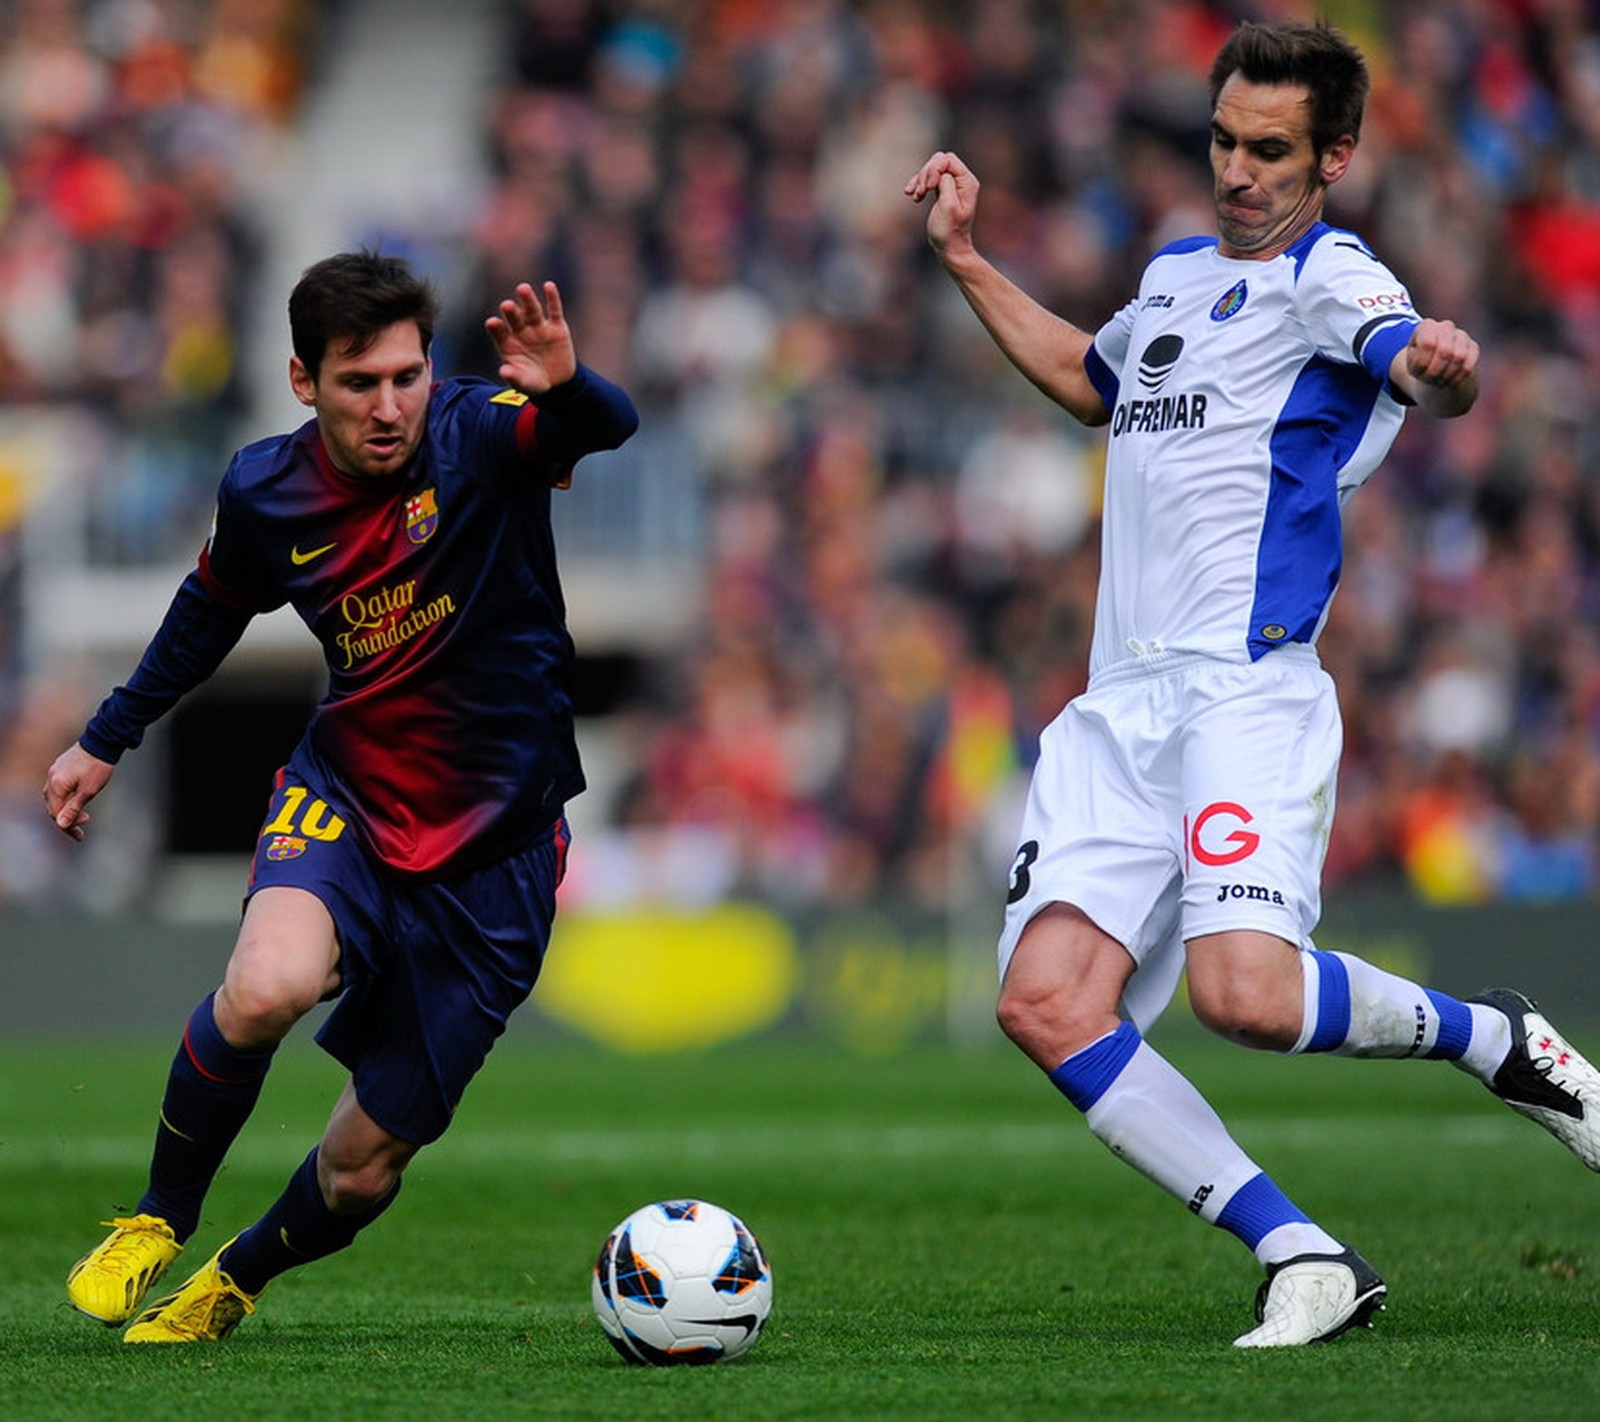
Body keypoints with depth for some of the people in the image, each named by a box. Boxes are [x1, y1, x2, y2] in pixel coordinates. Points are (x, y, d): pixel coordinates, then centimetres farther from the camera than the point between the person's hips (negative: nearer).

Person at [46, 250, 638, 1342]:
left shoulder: (477, 436, -17)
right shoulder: (266, 492, -5)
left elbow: (610, 428, -39)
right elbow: (213, 609, 18)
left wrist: (566, 386, -62)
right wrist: (109, 738, 26)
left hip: (492, 854, -1)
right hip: (345, 800, 1)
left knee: (365, 1167, 3)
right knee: (267, 987, -33)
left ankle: (235, 1282, 37)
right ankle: (160, 1220, -6)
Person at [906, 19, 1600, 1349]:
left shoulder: (1329, 278, -3)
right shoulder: (1176, 273, 22)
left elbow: (1425, 363, -25)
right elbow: (1093, 382, 43)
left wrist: (1442, 365, -49)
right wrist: (967, 262, 38)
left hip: (1247, 688, -7)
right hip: (1123, 703, 8)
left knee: (1245, 990, -28)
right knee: (1047, 1001, -13)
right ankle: (1306, 1261, -9)